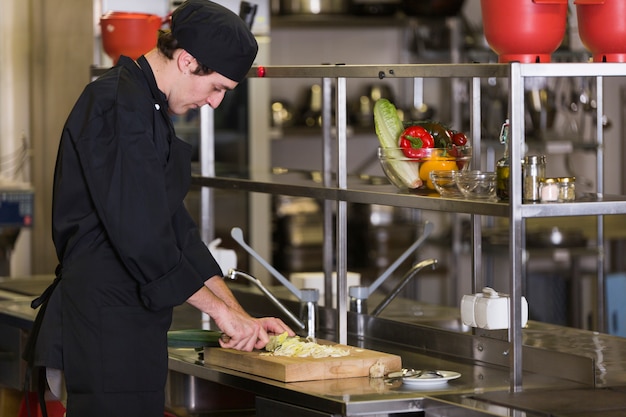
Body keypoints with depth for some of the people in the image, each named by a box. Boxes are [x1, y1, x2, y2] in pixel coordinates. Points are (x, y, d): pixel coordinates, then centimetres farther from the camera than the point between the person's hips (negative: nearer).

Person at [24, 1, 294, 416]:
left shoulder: (147, 107, 18)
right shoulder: (119, 106, -15)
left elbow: (174, 227, 21)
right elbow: (139, 234, -21)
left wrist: (241, 317, 15)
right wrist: (221, 309, -13)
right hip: (106, 326, -10)